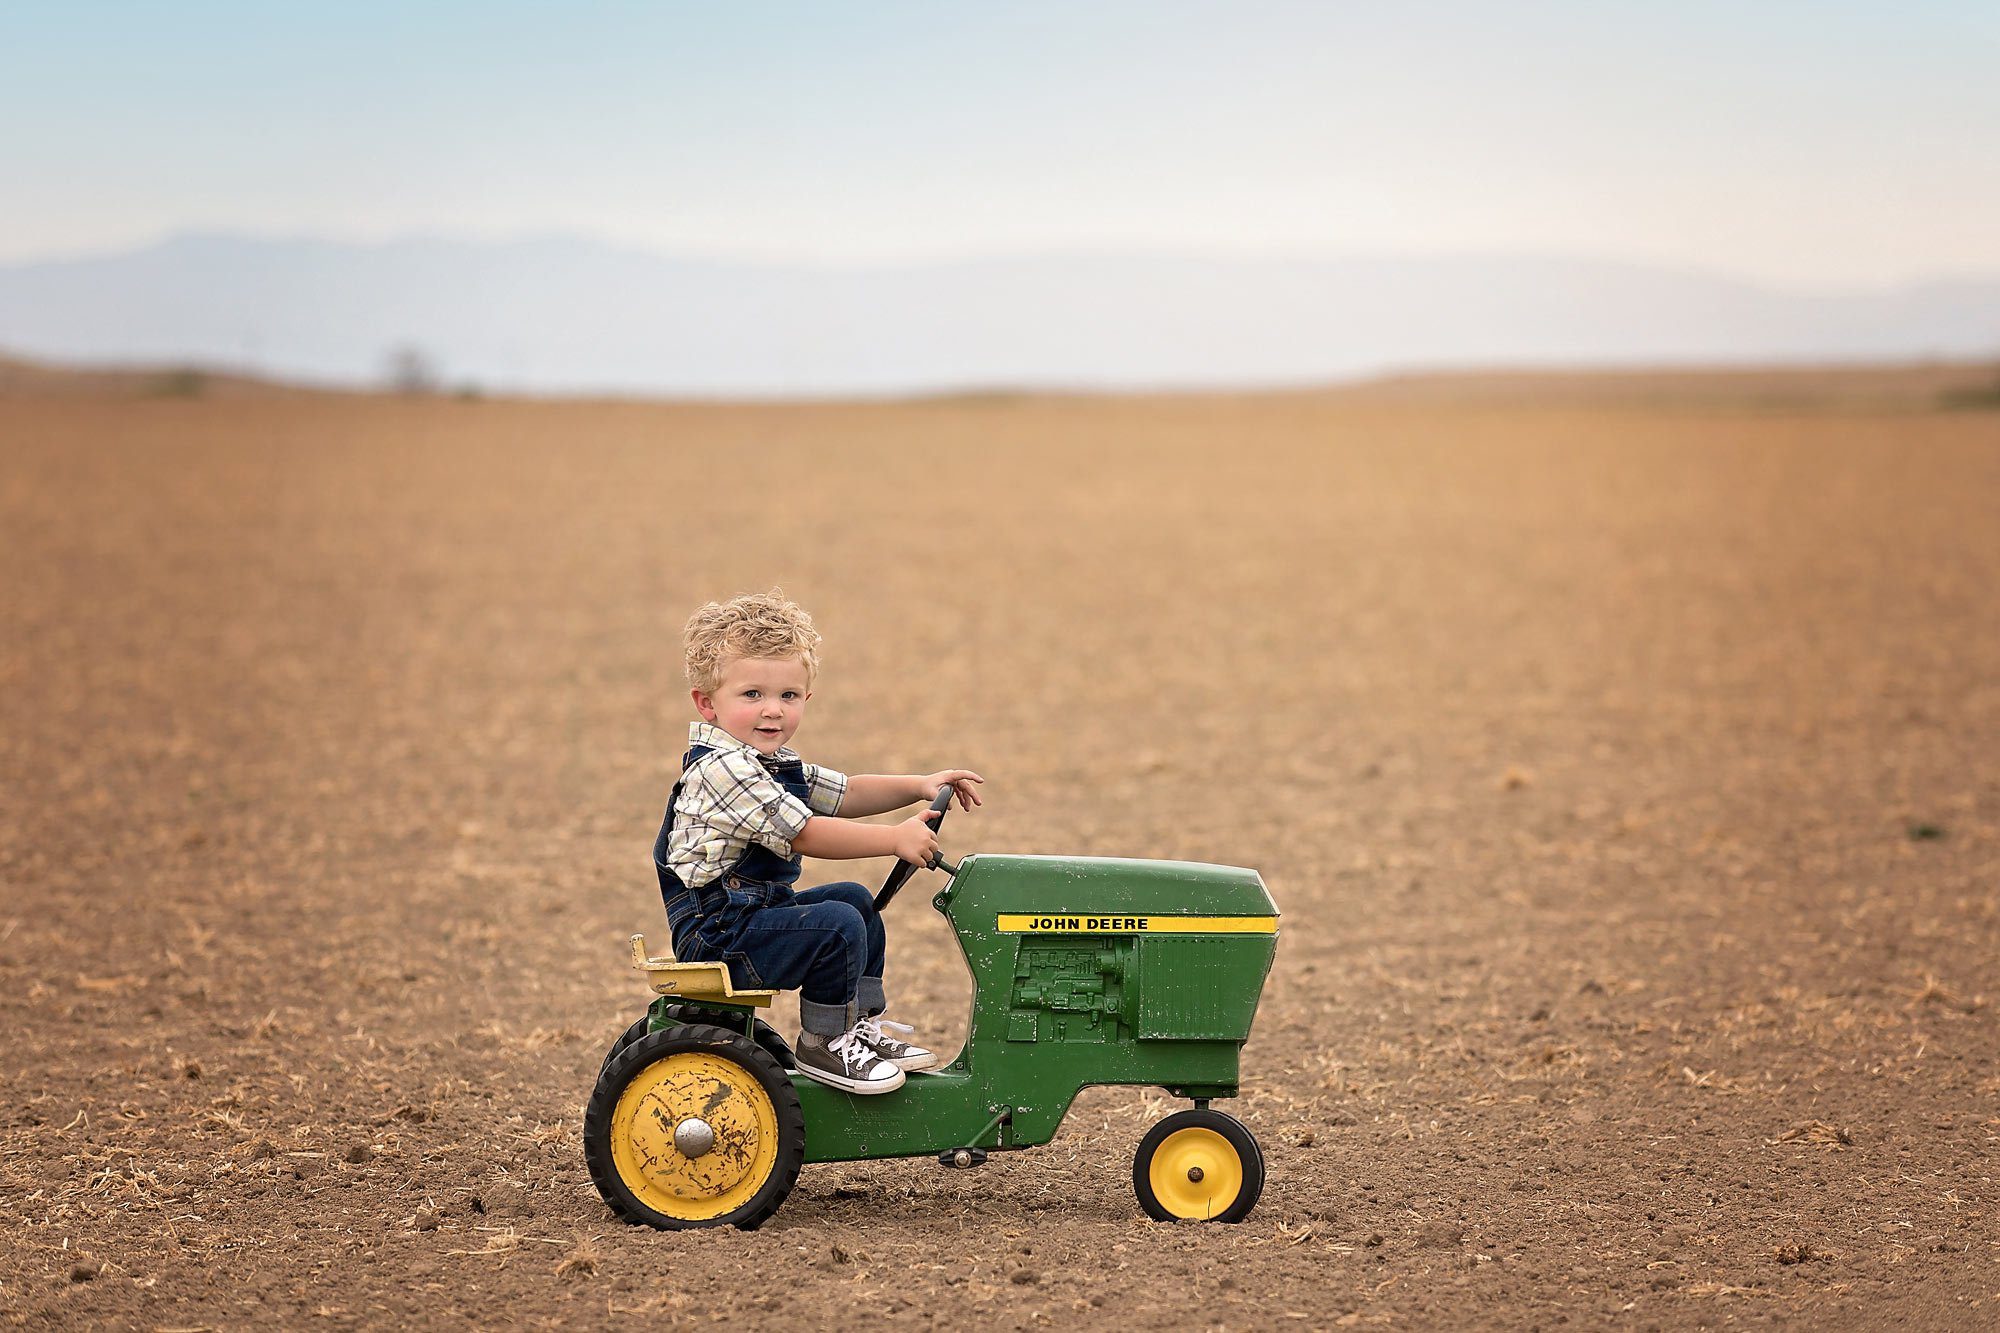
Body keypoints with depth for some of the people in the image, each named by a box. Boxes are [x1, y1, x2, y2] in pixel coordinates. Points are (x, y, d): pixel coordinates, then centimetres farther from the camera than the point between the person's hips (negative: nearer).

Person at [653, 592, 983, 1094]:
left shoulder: (775, 765, 12)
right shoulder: (722, 768, -22)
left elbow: (844, 794, 19)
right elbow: (806, 835, -24)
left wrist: (920, 786, 5)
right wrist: (897, 838, -22)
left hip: (753, 912, 11)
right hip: (717, 934, -11)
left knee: (854, 899, 19)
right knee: (837, 926, -22)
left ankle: (863, 1022, 20)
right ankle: (824, 1043, -7)